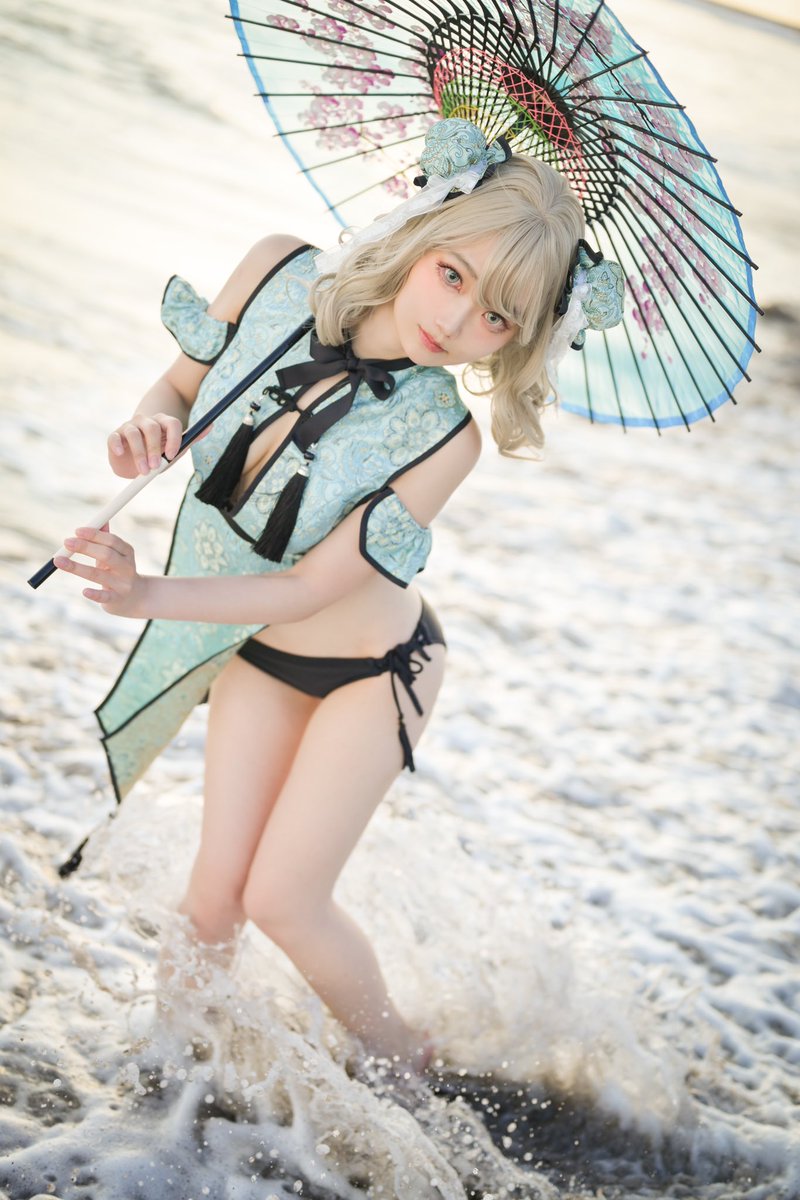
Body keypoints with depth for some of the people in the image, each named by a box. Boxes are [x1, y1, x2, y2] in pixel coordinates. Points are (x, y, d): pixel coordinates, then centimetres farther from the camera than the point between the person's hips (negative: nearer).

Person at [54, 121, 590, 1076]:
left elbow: (312, 586, -27)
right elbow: (179, 387, -2)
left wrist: (147, 595, -34)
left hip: (371, 669, -4)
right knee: (214, 897, 6)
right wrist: (147, 427, -25)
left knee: (280, 898, 1)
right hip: (256, 651, 4)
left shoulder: (442, 437, -30)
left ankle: (402, 1062, 27)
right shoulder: (278, 273, -20)